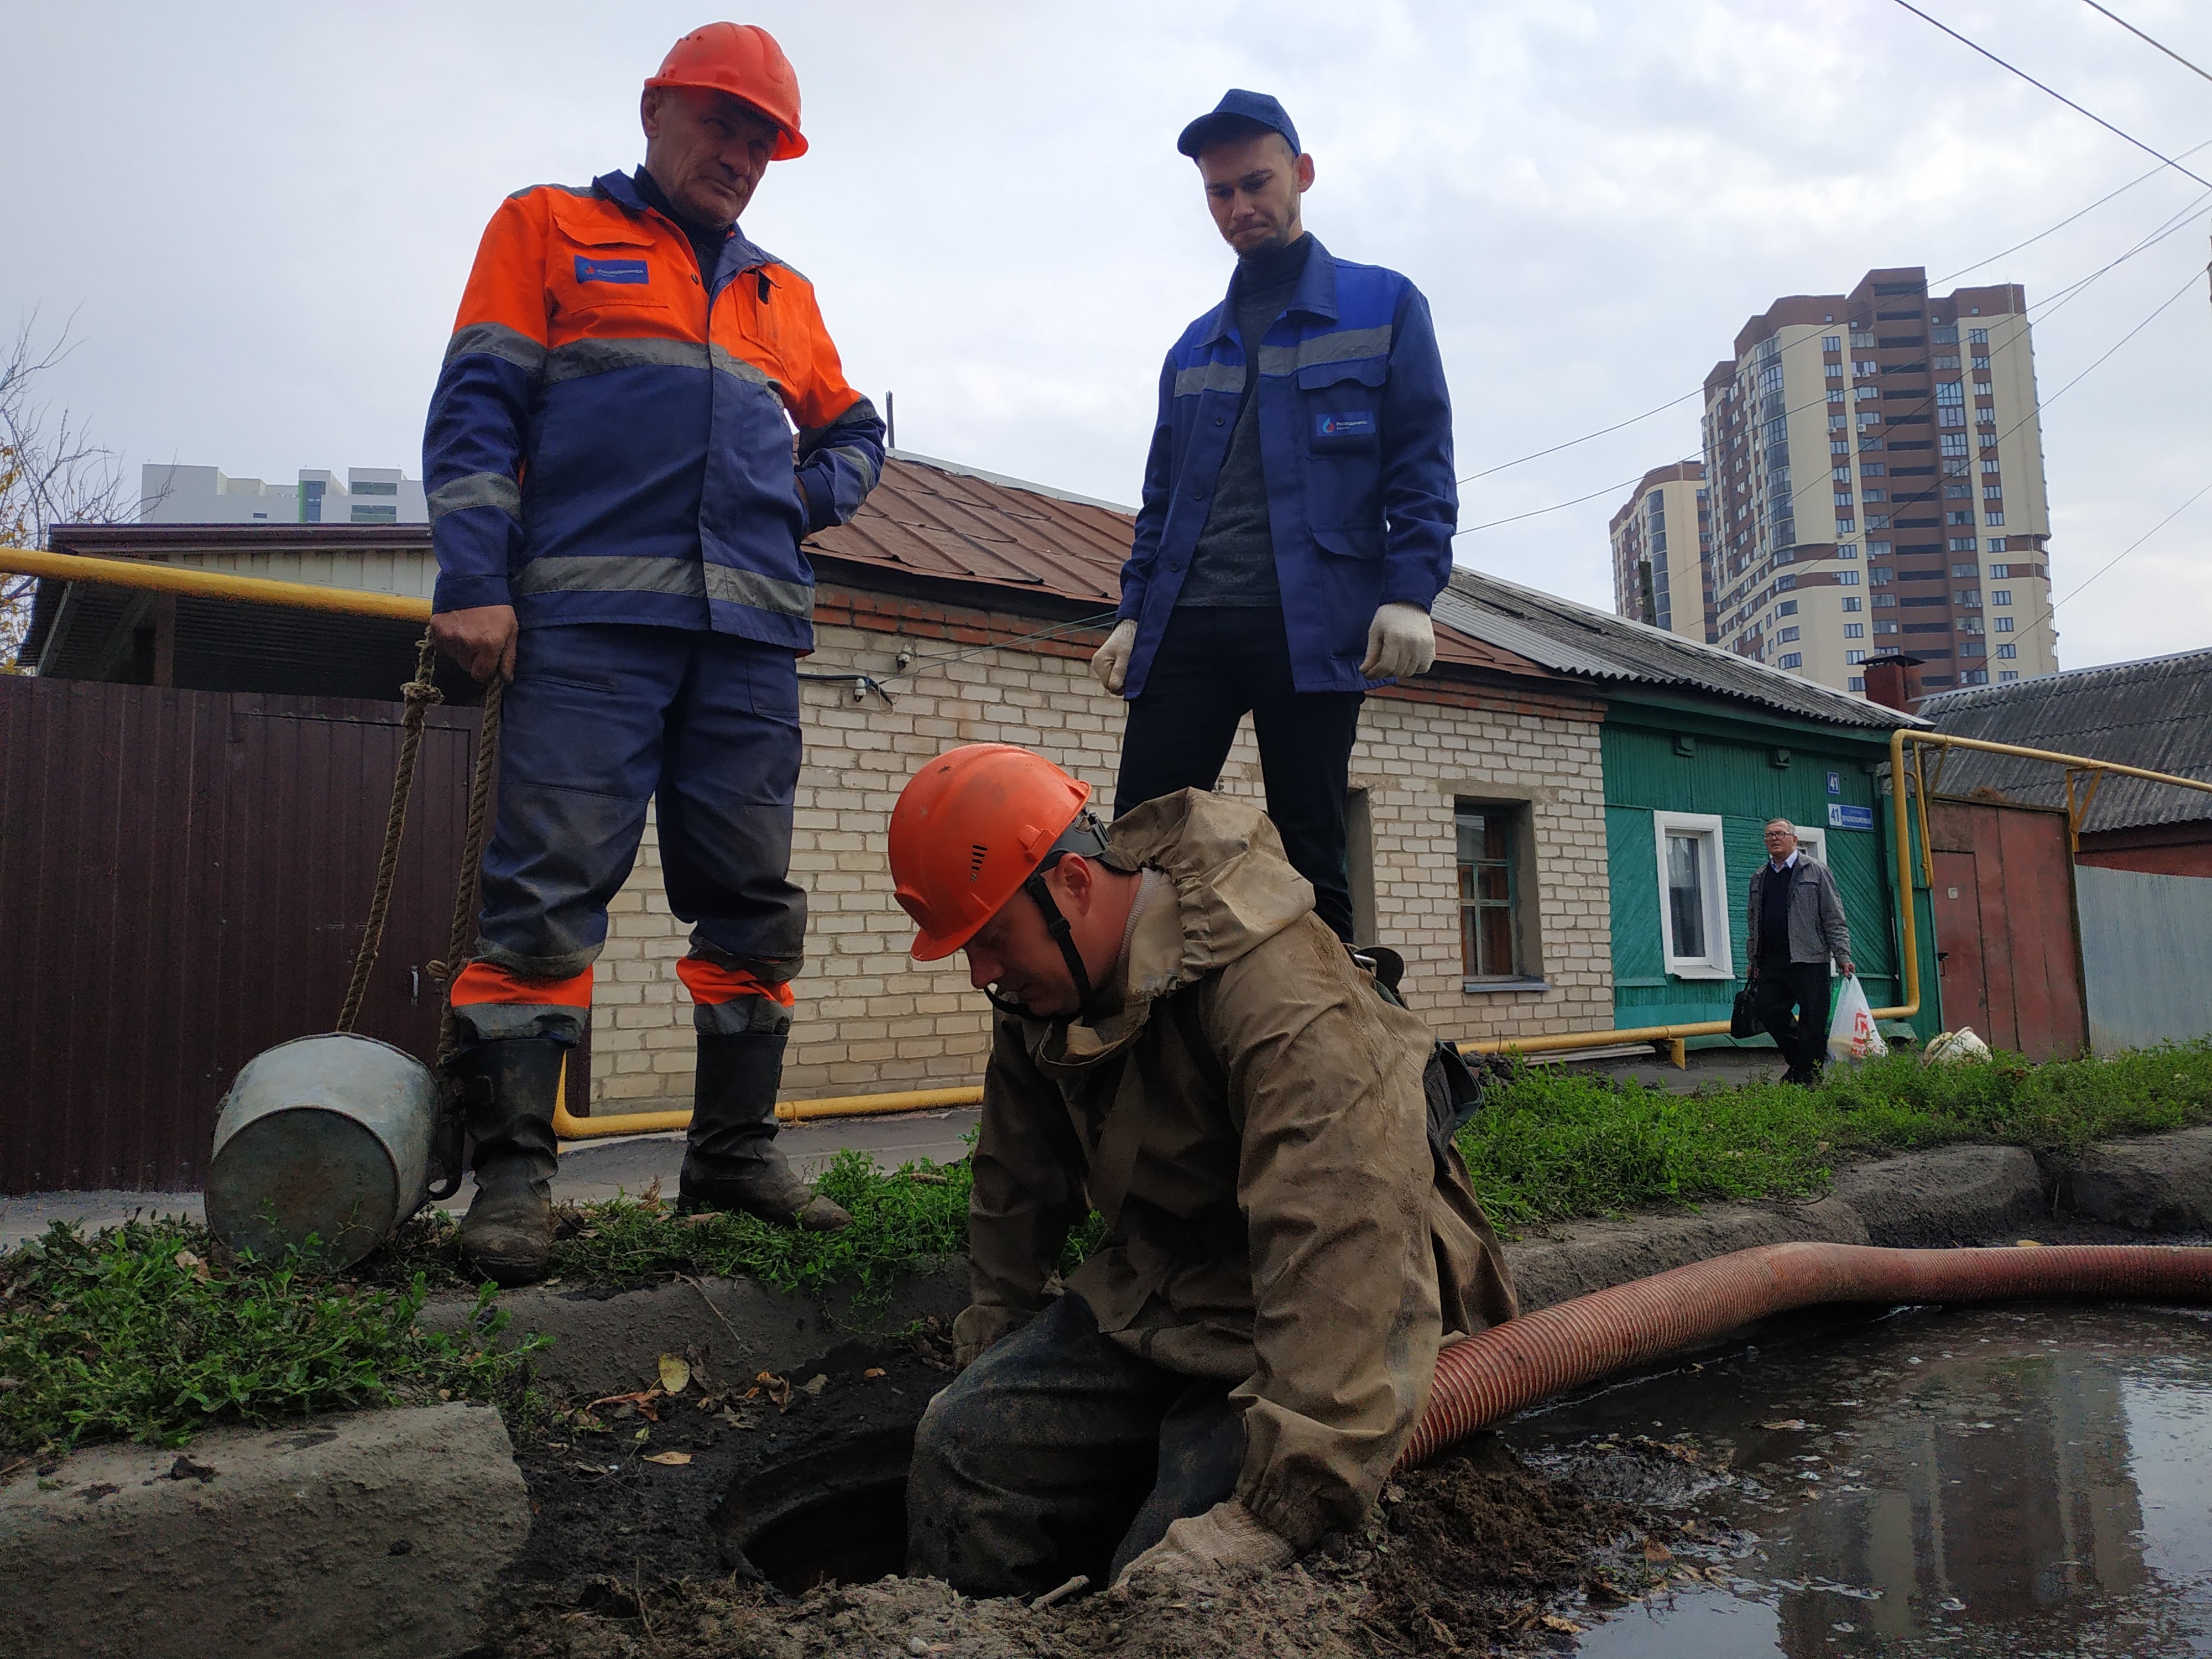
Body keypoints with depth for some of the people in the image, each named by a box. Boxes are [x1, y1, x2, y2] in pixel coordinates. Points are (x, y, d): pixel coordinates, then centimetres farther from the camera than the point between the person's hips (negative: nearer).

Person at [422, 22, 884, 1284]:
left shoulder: (784, 294, 26)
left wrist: (809, 494, 11)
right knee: (551, 885, -11)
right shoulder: (552, 229, 14)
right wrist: (475, 582, -8)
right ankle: (515, 1168, -5)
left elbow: (856, 431, 34)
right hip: (591, 620, -4)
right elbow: (478, 409, 4)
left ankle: (737, 1146, 12)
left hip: (754, 633, 5)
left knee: (753, 898, 3)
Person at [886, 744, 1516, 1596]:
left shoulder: (1285, 999, -30)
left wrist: (1272, 1510, -40)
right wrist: (989, 1353, 21)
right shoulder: (1042, 985, -1)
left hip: (1290, 1332, -7)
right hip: (1149, 1303, 7)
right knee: (961, 1444, -8)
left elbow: (1342, 1263, -37)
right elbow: (1016, 1186, 13)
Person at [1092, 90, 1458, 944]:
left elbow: (1422, 466, 2)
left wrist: (1409, 592, -12)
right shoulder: (1193, 348, 23)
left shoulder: (1383, 305, 11)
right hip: (1186, 625, 4)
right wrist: (1134, 611, 9)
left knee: (1308, 855, -2)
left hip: (1310, 625, -4)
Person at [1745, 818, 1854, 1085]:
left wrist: (1842, 955, -7)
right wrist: (1753, 959, 17)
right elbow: (1753, 922, 22)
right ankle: (1798, 1062, 21)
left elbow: (1834, 918, 0)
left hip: (1809, 960, -5)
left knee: (1813, 1021, -3)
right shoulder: (1759, 878, 17)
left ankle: (1809, 1076, 6)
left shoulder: (1815, 870, 3)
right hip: (1770, 963, 5)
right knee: (1769, 1013, 1)